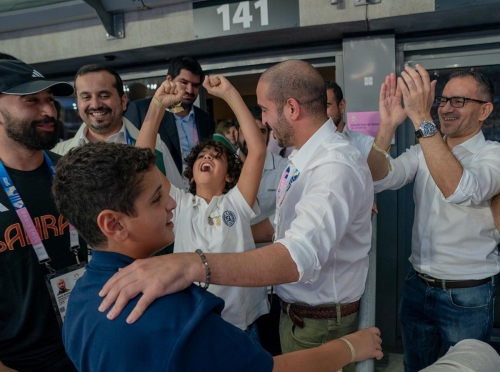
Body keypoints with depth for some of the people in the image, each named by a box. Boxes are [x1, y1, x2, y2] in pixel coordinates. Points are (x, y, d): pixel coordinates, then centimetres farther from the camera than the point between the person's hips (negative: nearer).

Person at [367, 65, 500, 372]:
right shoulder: (424, 150, 4)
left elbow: (461, 191, -34)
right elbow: (380, 179, -12)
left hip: (467, 296, -4)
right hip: (417, 286, 5)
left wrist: (422, 119, -37)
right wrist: (387, 127, -28)